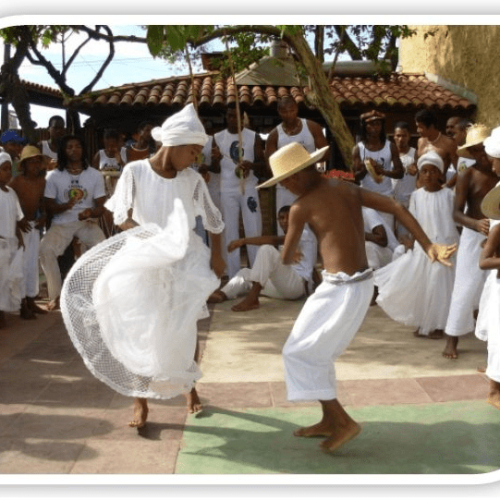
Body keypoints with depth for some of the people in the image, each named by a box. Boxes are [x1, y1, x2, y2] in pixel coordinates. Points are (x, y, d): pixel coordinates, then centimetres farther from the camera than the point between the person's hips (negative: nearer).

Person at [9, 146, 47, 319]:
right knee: (21, 264, -4)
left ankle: (31, 300, 23)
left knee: (33, 264, 12)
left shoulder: (41, 181, 3)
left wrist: (43, 216, -1)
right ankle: (22, 305, 3)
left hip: (34, 225, 6)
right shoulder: (16, 181, -15)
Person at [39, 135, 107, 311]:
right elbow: (49, 206, 0)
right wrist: (65, 206, -21)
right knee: (45, 248, -28)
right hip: (62, 223, 0)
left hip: (87, 222, 0)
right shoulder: (53, 176, 1)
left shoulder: (95, 175, 3)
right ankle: (56, 295, -11)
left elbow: (100, 207, 1)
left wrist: (90, 212, -22)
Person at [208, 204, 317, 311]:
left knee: (266, 249, -25)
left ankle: (252, 299, -32)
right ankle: (221, 294, -20)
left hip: (298, 284, -9)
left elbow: (273, 240, -18)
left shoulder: (304, 233, -1)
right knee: (245, 273, 10)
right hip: (287, 286, 9)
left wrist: (243, 241, -21)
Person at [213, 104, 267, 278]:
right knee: (230, 233, 2)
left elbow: (262, 165, 0)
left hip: (249, 188, -1)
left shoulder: (254, 137, 3)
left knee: (254, 232, -1)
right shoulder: (218, 138, 6)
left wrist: (251, 165, -22)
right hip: (227, 190, 1)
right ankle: (233, 278, 8)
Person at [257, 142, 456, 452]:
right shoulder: (348, 188, 8)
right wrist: (429, 247, -5)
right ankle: (329, 420, 32)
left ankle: (343, 421, 9)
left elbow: (286, 259, -1)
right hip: (362, 284, 9)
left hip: (341, 289, -9)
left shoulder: (302, 207, -11)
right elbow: (397, 207, 0)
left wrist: (294, 255, 23)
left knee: (299, 353, 7)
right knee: (319, 353, 22)